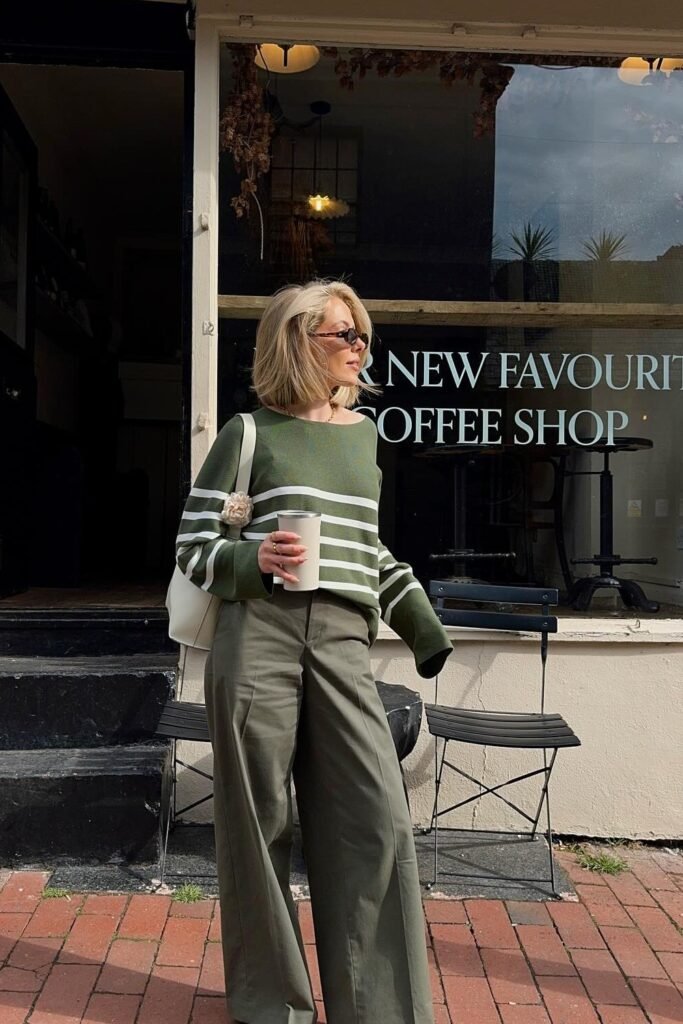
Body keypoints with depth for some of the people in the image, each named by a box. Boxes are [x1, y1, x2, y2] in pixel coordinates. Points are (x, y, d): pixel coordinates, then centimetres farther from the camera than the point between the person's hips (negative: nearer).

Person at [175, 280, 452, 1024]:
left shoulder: (363, 433, 17)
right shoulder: (250, 432, 4)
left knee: (377, 821, -2)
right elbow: (192, 546, 4)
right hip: (257, 636, -3)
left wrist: (423, 627, 23)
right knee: (260, 821, 6)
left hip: (341, 642, 4)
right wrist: (254, 559, -15)